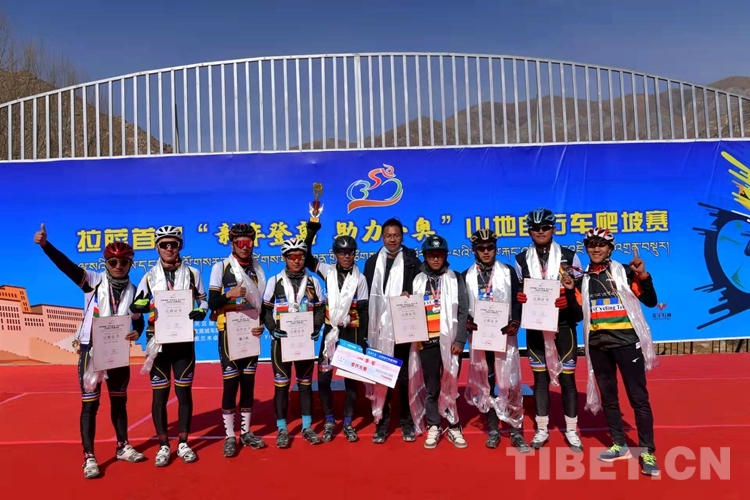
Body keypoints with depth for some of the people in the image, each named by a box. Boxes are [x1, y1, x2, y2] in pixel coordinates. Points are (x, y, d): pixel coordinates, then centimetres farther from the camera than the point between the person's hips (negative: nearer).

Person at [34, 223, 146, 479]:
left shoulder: (132, 291, 3)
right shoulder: (94, 281, -6)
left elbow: (138, 321, 9)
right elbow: (67, 266, -20)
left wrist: (136, 333, -14)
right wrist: (45, 244, -34)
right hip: (90, 349, -3)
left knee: (119, 400, 15)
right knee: (90, 403, 1)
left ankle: (123, 447, 31)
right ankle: (89, 458, 11)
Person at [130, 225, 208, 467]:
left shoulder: (192, 273, 3)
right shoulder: (149, 276, 4)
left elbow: (203, 300, 9)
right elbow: (135, 307, 5)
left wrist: (200, 312, -14)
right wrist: (146, 305, -18)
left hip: (184, 340, 0)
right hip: (158, 341, 0)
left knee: (184, 392, 6)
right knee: (159, 394, 3)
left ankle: (183, 443, 18)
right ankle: (163, 446, 15)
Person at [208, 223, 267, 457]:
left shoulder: (258, 268, 8)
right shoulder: (221, 267, -6)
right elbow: (211, 303, -11)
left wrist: (262, 325, -2)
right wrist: (229, 294, -30)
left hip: (251, 332, 4)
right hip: (229, 332, -4)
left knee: (249, 383, 10)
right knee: (231, 384, -2)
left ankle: (246, 432, 22)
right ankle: (229, 437, 10)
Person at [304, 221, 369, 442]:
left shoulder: (360, 278, 0)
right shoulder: (328, 271, 2)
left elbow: (363, 310, -1)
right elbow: (306, 257, -5)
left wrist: (364, 339, -6)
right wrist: (312, 229, -13)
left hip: (351, 332, 0)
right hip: (330, 331, 1)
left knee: (351, 377, 7)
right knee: (323, 377, 2)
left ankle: (348, 423, 22)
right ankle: (329, 422, 19)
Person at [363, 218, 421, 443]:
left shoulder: (412, 261, 5)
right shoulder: (372, 262, 11)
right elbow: (367, 296, 8)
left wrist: (409, 295, -19)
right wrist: (367, 327, 2)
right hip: (379, 330, 2)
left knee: (405, 376, 6)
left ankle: (407, 421, 19)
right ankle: (382, 421, 17)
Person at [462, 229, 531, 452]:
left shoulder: (508, 272, 8)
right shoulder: (466, 276, 9)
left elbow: (518, 301, 4)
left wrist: (515, 322, -13)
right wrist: (467, 321, -13)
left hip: (504, 335, -1)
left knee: (510, 383, -6)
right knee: (485, 384, 7)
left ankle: (516, 431, 6)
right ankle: (493, 429, 20)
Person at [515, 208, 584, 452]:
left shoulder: (569, 257, 0)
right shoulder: (521, 260, 5)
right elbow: (517, 292, 11)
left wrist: (569, 300, -20)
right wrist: (519, 297, -12)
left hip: (563, 326, -1)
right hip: (535, 328, 2)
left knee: (567, 377, 4)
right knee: (540, 378, 9)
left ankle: (571, 431, 19)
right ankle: (542, 430, 20)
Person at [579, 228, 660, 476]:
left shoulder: (625, 272, -1)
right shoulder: (583, 278, 7)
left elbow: (651, 301, -4)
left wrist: (643, 276, -18)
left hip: (627, 342, -4)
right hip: (598, 345, 4)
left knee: (638, 397, -1)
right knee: (608, 397, 12)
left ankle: (647, 452, 9)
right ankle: (620, 445, 26)